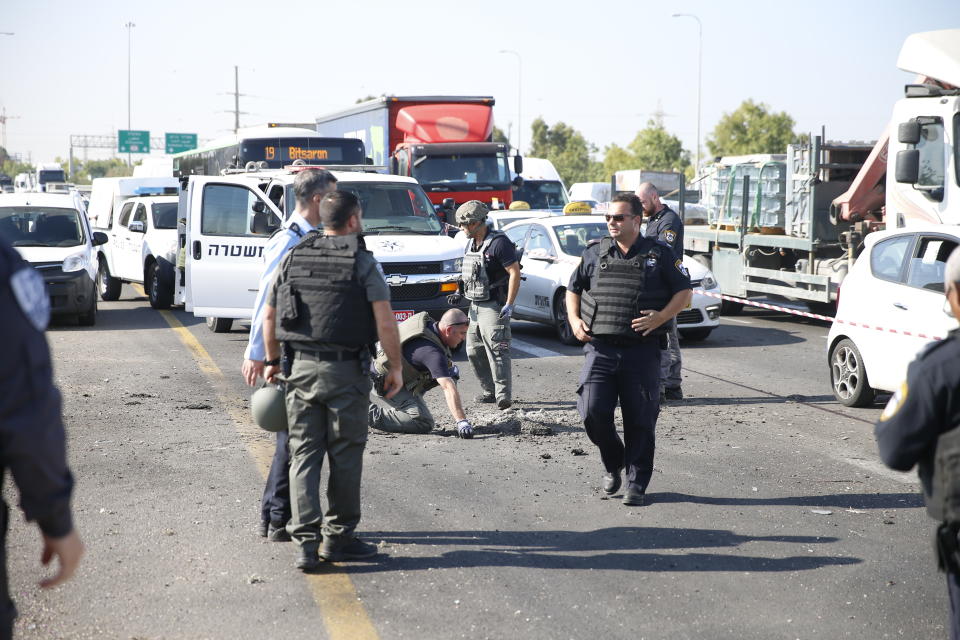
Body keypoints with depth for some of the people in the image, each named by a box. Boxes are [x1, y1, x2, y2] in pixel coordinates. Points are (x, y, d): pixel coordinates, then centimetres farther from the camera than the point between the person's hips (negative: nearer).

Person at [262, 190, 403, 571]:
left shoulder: (293, 258, 7)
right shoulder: (363, 262, -6)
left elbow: (269, 316, 11)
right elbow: (385, 323, -12)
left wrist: (272, 361, 22)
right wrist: (395, 368, -2)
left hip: (302, 368, 4)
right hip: (347, 371, -3)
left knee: (303, 455, 7)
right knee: (345, 457, 8)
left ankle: (306, 542, -1)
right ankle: (338, 538, 16)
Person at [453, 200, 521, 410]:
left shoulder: (498, 242, -14)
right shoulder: (470, 244, 13)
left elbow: (515, 272, -17)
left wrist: (509, 304, -21)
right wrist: (460, 294, 12)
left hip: (493, 306, -9)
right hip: (475, 306, 9)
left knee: (496, 350, -12)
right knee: (474, 351, 11)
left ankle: (504, 395, -10)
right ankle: (489, 390, 21)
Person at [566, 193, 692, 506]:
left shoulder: (659, 254, 3)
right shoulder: (594, 254, 10)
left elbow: (684, 292, 5)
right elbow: (573, 289, 20)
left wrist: (660, 318, -11)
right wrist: (574, 320, 3)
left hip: (642, 351, -2)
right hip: (600, 348, 2)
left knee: (640, 420, 2)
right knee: (592, 411, -9)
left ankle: (637, 483, 14)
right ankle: (613, 464, 18)